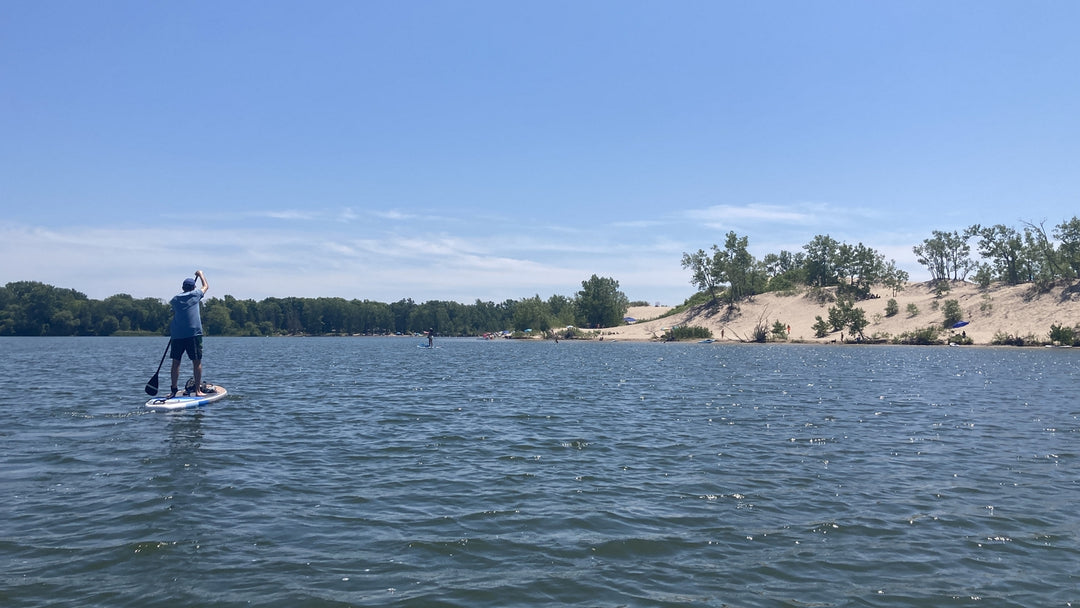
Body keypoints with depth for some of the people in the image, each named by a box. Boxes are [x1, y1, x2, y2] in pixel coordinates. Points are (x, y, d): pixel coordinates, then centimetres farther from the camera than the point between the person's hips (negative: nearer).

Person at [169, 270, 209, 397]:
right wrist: (201, 274, 38)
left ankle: (173, 389, 9)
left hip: (177, 335, 4)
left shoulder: (175, 299, 12)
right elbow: (206, 286, 23)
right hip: (193, 333, -3)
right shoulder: (195, 295, 4)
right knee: (197, 362, 0)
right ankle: (198, 390, -2)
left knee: (176, 362, 8)